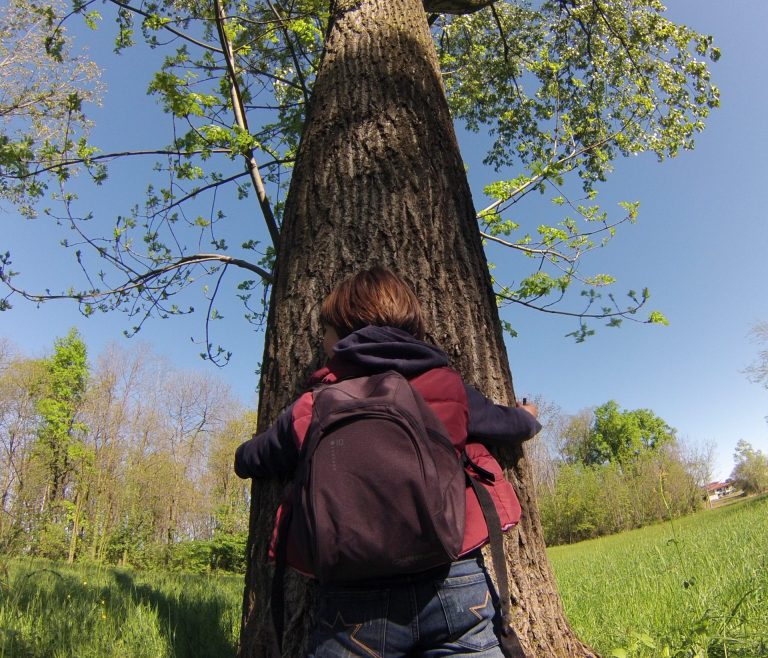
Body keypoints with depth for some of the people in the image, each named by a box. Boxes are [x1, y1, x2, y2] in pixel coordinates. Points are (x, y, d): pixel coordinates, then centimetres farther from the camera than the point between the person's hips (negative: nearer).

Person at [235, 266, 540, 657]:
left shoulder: (313, 408, 0)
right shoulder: (448, 387, 1)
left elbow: (248, 461, 17)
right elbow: (512, 424, 20)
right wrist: (529, 417, 45)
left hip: (356, 599, 0)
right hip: (455, 585, 1)